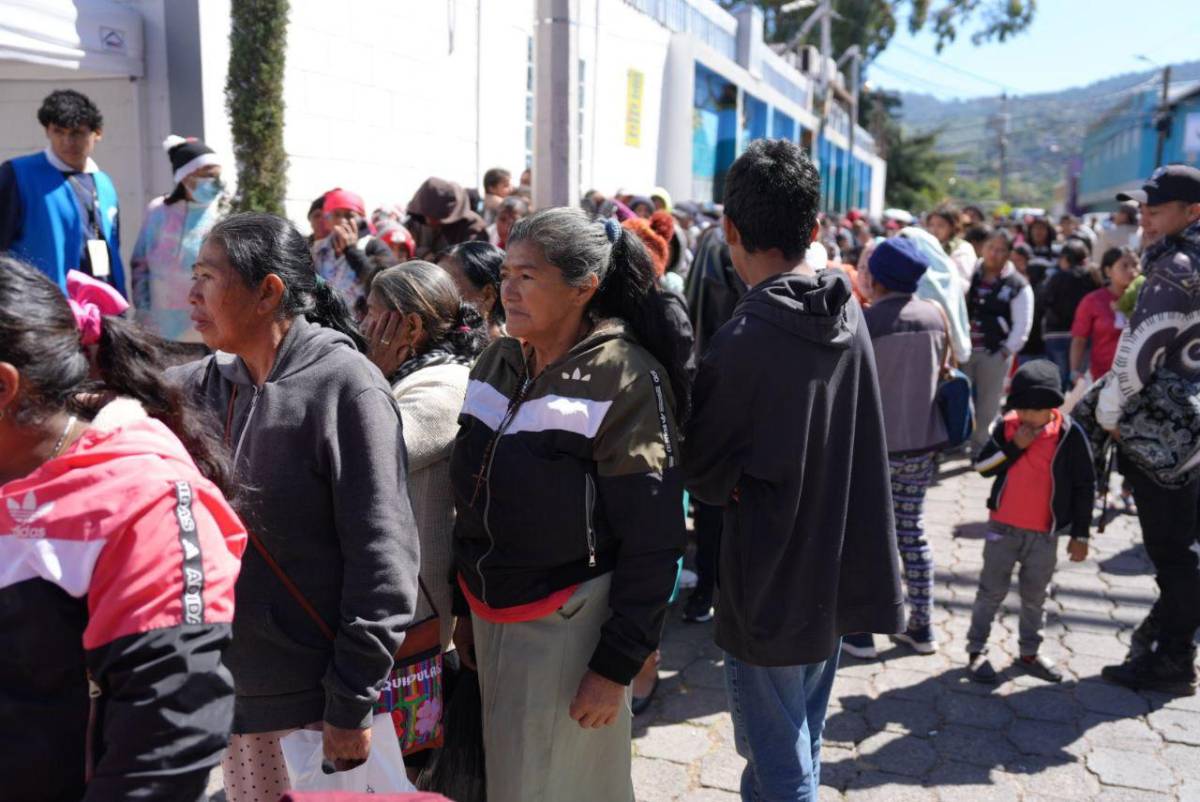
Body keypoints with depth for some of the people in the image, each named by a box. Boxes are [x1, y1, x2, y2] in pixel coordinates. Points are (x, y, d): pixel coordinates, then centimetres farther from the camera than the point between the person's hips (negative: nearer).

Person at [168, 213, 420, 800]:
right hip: (232, 684, 6)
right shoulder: (207, 384, 3)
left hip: (317, 696, -6)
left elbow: (382, 559, -16)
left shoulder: (346, 387, -16)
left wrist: (352, 702, -15)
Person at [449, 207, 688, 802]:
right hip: (488, 619, 6)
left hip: (567, 627, -6)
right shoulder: (497, 361, 3)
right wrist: (464, 607, 13)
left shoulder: (624, 379, -17)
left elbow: (652, 541, -16)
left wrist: (617, 665, -15)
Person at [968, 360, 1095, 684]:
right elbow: (981, 466, -3)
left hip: (1045, 533, 0)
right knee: (991, 591, 7)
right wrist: (1014, 447, -17)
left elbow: (1085, 486, -3)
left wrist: (1080, 534, -2)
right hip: (1003, 526, 0)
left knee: (1035, 596, 13)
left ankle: (1030, 653, 28)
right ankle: (976, 650, 16)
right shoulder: (1006, 426, -4)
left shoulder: (1069, 433, -9)